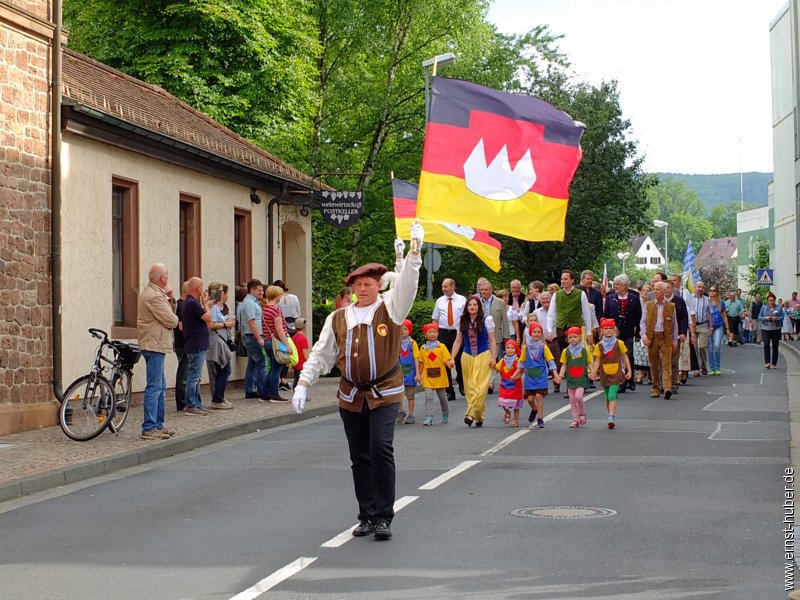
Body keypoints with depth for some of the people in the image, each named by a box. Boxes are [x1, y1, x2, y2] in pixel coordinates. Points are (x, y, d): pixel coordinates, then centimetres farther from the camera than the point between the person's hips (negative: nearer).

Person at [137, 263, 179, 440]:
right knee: (154, 387, -10)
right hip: (154, 345, -11)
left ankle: (158, 424, 21)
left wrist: (170, 299, 0)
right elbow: (171, 321, -18)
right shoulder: (154, 296, -18)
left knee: (160, 386, 16)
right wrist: (175, 319, 4)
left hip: (154, 345, 11)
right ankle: (149, 428, -10)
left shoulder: (151, 292, 16)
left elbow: (170, 313, 16)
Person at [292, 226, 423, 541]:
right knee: (359, 457, 7)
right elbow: (321, 353, 11)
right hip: (351, 395, 4)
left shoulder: (390, 310, 1)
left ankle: (383, 517, -10)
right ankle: (367, 516, 16)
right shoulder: (338, 318, 9)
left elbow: (407, 286, -15)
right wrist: (303, 384, 2)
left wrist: (414, 250, -27)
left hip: (385, 394, -4)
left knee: (381, 450, -16)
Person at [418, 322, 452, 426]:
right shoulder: (423, 348, 5)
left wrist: (449, 363, -27)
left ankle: (445, 415, 30)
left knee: (442, 397, 13)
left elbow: (446, 360, -5)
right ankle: (429, 417, -14)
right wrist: (419, 374, 7)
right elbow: (421, 363, 11)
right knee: (428, 397, -11)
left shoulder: (441, 347, -1)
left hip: (440, 377, -1)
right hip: (428, 378, 1)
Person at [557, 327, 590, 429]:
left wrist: (591, 372, -10)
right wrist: (561, 375, -8)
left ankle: (582, 414, 5)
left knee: (578, 396, -19)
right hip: (570, 379, 3)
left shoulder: (584, 350, 1)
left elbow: (589, 363, 7)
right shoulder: (566, 351, 5)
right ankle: (575, 420, 13)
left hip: (581, 378, -3)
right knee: (572, 400, 5)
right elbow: (564, 365, 6)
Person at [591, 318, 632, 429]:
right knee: (608, 398, 13)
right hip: (604, 374, 3)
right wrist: (594, 372, -12)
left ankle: (611, 418, -22)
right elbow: (597, 360, 0)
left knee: (612, 396, -16)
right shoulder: (599, 345, 1)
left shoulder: (619, 343, -3)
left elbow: (625, 357, 4)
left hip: (616, 373, -3)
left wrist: (629, 371, 1)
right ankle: (612, 419, 26)